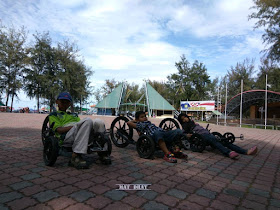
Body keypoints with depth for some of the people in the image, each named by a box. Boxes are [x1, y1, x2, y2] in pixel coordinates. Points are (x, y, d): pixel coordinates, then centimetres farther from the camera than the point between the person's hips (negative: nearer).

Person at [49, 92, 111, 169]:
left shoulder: (74, 115, 38)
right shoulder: (53, 115, 22)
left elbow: (81, 124, 21)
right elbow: (59, 129, 3)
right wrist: (74, 126, -13)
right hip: (66, 137, -5)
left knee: (98, 122, -23)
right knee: (88, 120, -32)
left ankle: (103, 153, -18)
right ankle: (75, 156, -37)